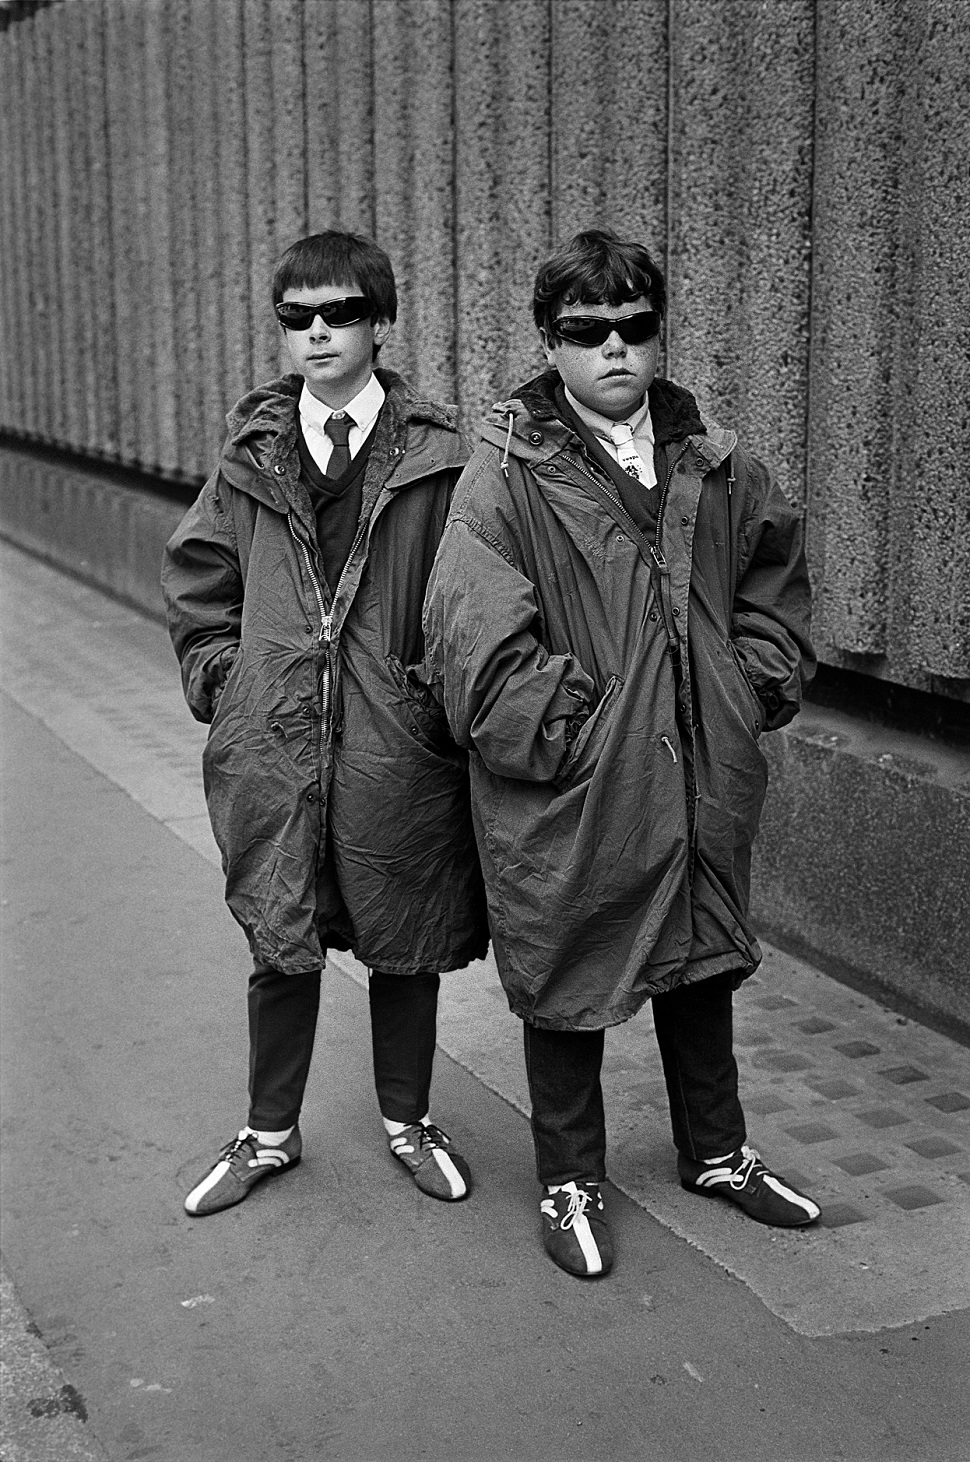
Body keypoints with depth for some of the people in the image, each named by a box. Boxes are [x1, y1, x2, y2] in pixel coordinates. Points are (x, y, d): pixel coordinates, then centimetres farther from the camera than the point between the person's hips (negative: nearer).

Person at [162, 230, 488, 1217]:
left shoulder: (433, 452, -2)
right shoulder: (251, 453, 5)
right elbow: (196, 578, 14)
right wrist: (218, 674, 4)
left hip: (399, 739, -1)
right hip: (271, 738, 2)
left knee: (405, 941, 12)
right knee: (279, 945, 11)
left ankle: (407, 1119, 33)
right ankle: (269, 1133, 30)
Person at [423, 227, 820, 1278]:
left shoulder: (713, 463, 5)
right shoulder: (508, 476, -13)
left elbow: (775, 574, 19)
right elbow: (471, 637, -19)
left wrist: (759, 684, 8)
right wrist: (561, 729, -19)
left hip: (701, 777, 5)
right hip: (567, 794, -5)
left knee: (703, 961, 20)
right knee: (567, 979, 10)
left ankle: (716, 1153, 41)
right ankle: (570, 1183, 30)